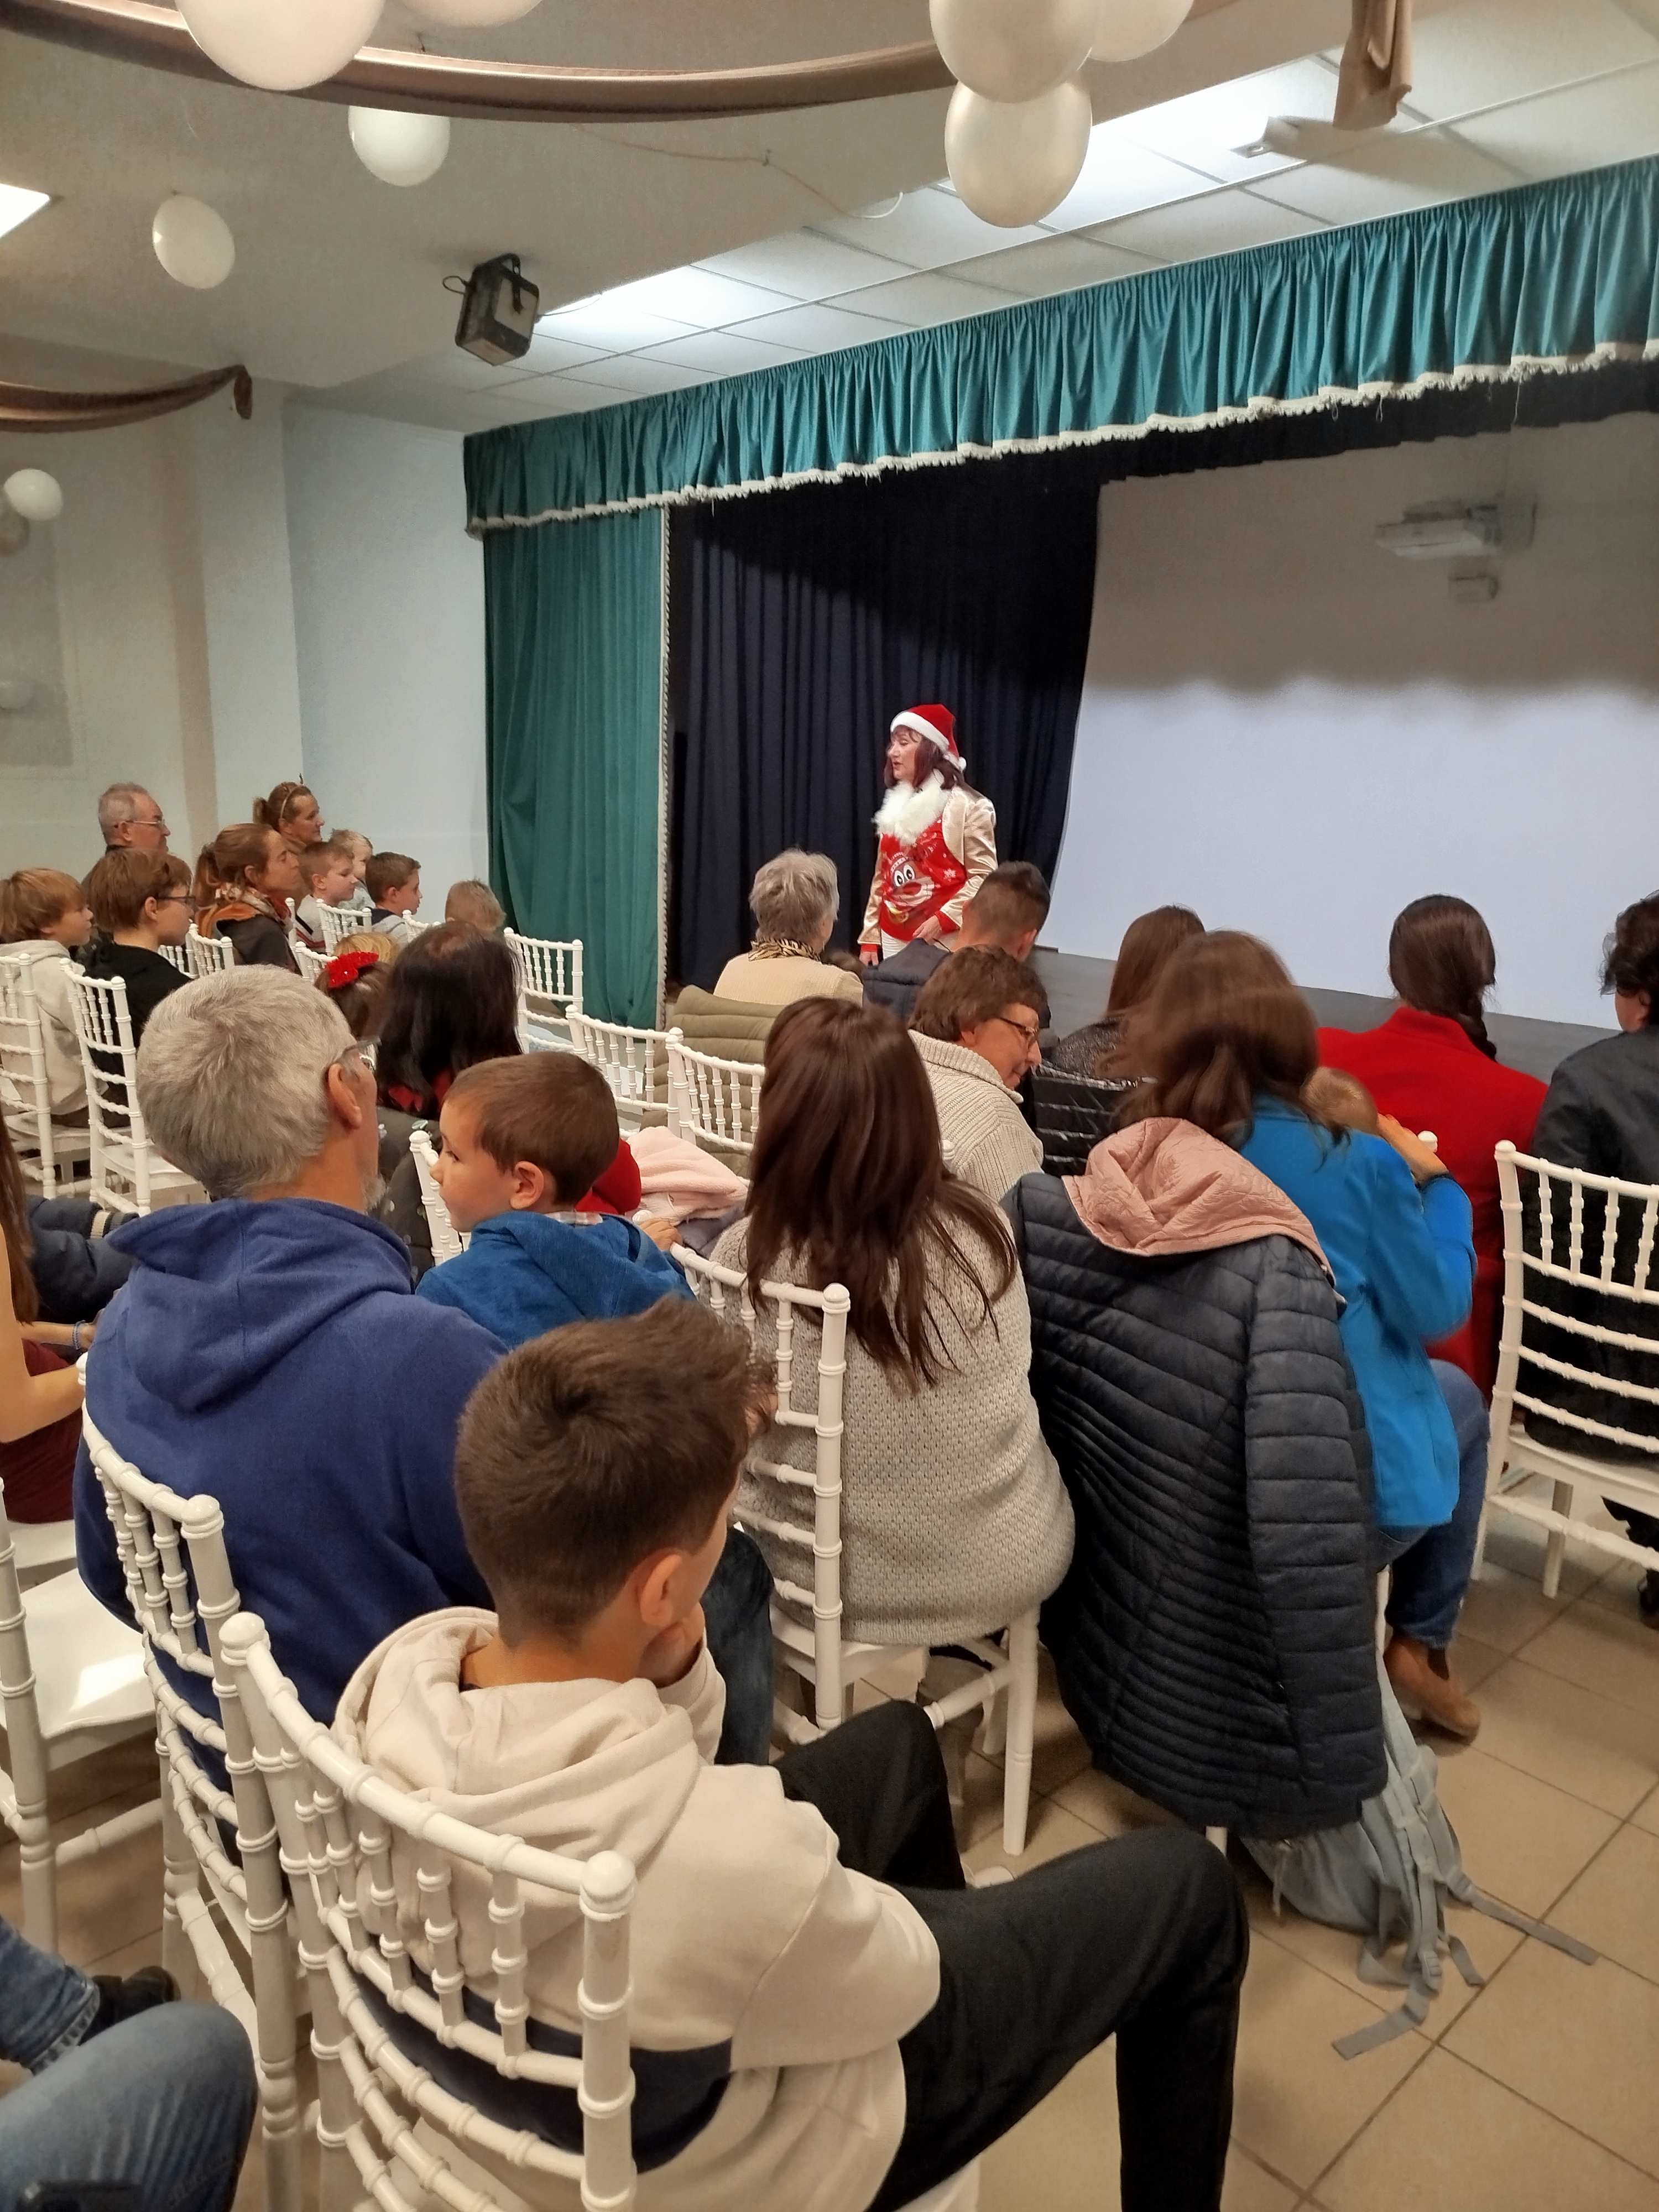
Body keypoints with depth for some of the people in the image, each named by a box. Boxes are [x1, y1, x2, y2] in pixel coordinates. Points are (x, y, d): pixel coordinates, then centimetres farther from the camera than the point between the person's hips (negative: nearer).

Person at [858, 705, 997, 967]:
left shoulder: (968, 806, -6)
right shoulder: (897, 806, 14)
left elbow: (983, 877, -11)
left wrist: (943, 920, -20)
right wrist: (869, 939, 12)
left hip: (943, 941, -6)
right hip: (894, 940, 6)